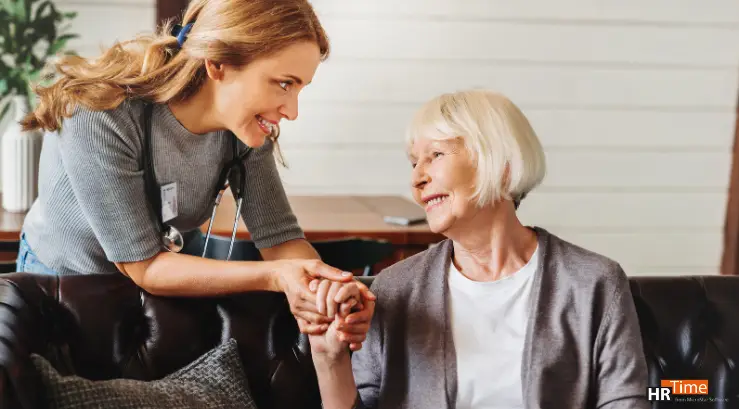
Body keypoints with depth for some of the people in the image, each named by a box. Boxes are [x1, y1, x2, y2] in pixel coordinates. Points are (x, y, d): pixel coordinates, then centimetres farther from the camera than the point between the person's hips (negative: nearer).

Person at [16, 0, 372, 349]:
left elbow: (279, 237, -16)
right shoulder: (99, 115, -34)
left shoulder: (246, 126, -18)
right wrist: (273, 276, -39)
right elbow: (142, 266, -30)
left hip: (159, 292, 4)